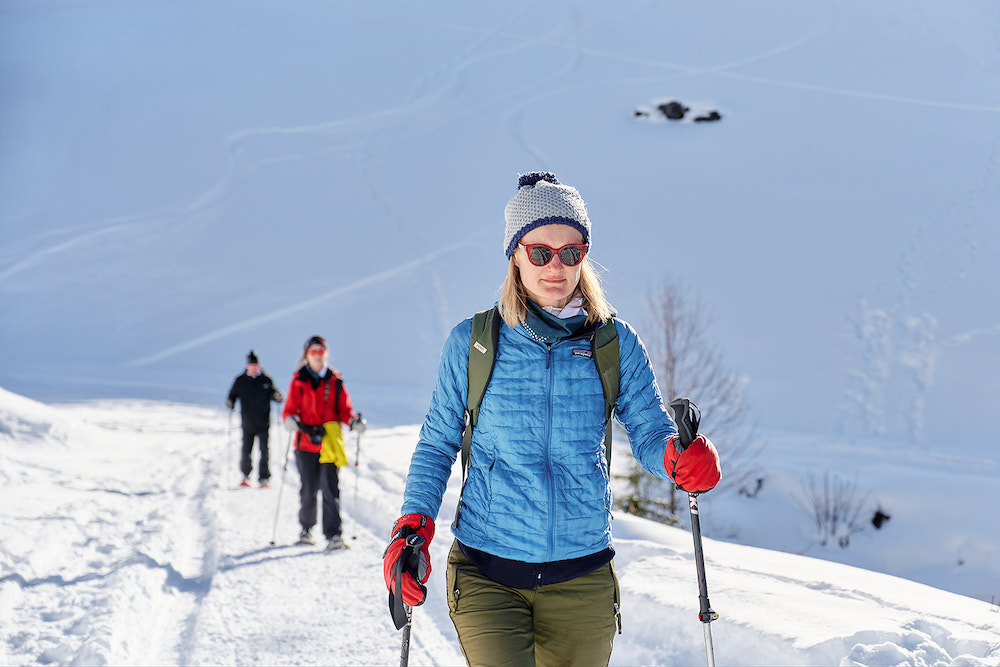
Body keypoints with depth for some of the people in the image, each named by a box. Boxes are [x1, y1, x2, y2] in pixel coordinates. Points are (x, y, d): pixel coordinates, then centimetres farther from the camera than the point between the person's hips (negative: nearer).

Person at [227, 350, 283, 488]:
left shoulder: (266, 380, 3)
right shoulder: (240, 381, 5)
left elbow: (272, 393, 7)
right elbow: (233, 395, 10)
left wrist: (277, 396, -15)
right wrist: (230, 403, -11)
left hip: (263, 424, -1)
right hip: (247, 424, 1)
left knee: (264, 452, -4)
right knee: (246, 452, 4)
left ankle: (263, 479, 1)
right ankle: (245, 477, 24)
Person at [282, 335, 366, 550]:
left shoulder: (335, 381, 8)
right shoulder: (299, 381, 6)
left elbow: (344, 409, 8)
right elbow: (290, 410, 3)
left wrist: (354, 421, -13)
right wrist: (291, 421, -19)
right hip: (306, 443, 0)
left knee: (331, 489, -9)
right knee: (308, 490, 5)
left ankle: (333, 535, -9)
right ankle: (306, 528, 27)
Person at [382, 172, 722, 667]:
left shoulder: (615, 343, 1)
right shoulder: (472, 343, -1)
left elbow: (649, 432, 3)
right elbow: (437, 444, 7)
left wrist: (679, 456, -21)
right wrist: (414, 526, -6)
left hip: (581, 577, 2)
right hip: (486, 573, -2)